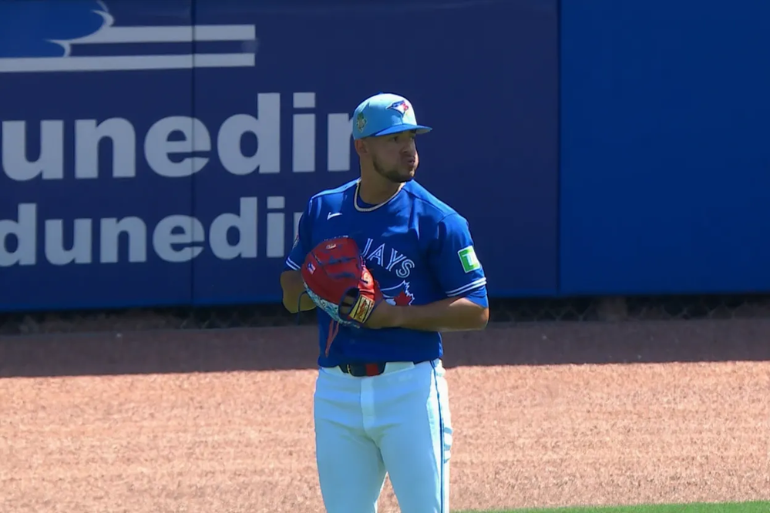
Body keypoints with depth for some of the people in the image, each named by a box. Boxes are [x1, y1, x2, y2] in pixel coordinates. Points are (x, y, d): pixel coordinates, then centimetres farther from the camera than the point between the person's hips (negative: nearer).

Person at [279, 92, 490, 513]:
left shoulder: (436, 220, -3)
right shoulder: (322, 210, 10)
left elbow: (476, 311, -5)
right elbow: (291, 295, 18)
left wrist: (395, 315, -15)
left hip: (410, 386, -4)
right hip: (337, 390, 4)